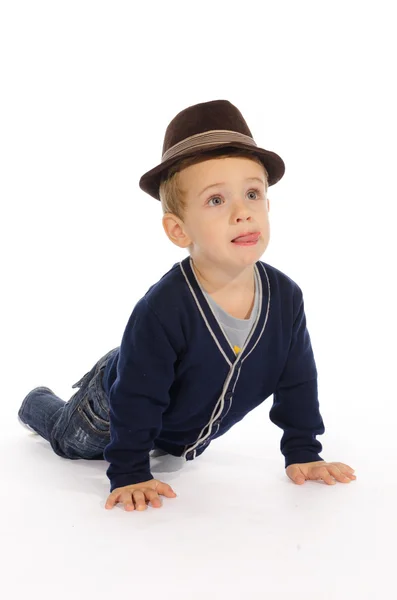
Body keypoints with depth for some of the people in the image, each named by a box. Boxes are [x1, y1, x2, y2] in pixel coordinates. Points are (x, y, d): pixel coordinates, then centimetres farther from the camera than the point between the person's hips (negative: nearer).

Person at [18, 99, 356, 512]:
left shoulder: (285, 297, -27)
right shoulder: (163, 311, -43)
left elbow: (297, 381, -12)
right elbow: (136, 399, -32)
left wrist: (302, 455, -11)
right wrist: (129, 474, -28)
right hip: (115, 408, -4)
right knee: (68, 441, 26)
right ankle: (38, 403, 55)